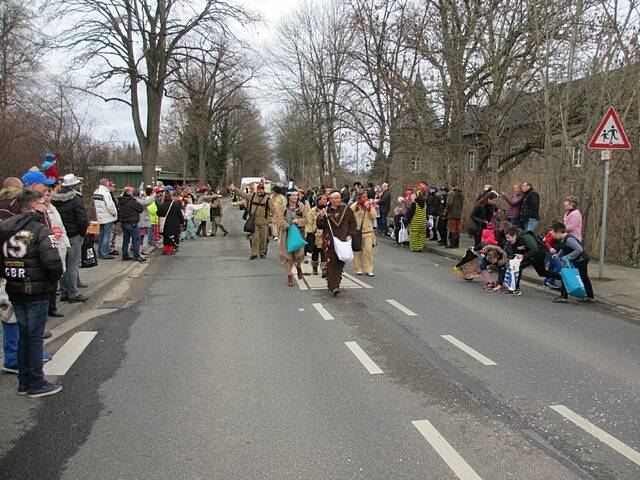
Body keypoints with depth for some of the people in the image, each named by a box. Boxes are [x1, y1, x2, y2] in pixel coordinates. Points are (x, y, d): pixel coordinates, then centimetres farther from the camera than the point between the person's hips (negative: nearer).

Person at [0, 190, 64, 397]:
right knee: (35, 336, 2)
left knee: (24, 334, 17)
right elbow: (53, 263, -23)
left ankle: (23, 382, 25)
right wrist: (53, 280, -6)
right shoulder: (40, 230, -16)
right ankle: (36, 384, 11)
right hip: (37, 292, -6)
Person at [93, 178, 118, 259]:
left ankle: (100, 253, 22)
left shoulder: (96, 192, 9)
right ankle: (104, 254, -3)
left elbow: (95, 205, 16)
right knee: (107, 236, -4)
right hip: (108, 218, -9)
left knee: (101, 235, 16)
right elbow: (110, 205, -22)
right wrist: (115, 213, -8)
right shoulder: (106, 193, -19)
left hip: (100, 217, 9)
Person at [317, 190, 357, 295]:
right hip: (329, 241, -1)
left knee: (340, 263, -1)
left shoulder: (347, 210, 5)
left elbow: (353, 223, 11)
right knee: (331, 263, -7)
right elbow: (319, 225, 3)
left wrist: (350, 235, 0)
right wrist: (321, 217, -15)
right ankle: (333, 286, -7)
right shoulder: (326, 211, 3)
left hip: (343, 241, 1)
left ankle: (334, 285, 6)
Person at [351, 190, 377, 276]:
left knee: (369, 250, -6)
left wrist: (368, 208, -13)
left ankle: (369, 270, -1)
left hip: (368, 232, 1)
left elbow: (374, 217, -4)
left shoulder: (370, 205, 7)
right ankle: (358, 269, 16)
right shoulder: (354, 206, -1)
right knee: (357, 251, 4)